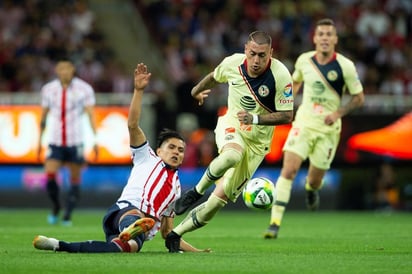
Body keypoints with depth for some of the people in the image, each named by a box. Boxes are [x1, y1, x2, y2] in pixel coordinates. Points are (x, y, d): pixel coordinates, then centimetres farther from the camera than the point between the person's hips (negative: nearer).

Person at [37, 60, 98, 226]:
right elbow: (43, 116, 14)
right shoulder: (48, 89, 5)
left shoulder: (84, 89, -3)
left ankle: (68, 215, 15)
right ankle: (55, 207, 12)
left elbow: (91, 114, -6)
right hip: (55, 142, 1)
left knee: (75, 180, 2)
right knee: (50, 176, -13)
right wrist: (39, 141, 14)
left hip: (75, 142, -1)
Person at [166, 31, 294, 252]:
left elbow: (287, 116, -16)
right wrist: (197, 90, 32)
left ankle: (175, 234, 11)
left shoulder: (281, 76, -22)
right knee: (232, 155, -39)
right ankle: (196, 191, -14)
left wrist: (255, 119, -30)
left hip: (257, 142, -1)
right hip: (231, 126, 1)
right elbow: (214, 77, 12)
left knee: (222, 197, -5)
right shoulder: (233, 63, -12)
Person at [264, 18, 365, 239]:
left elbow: (359, 98, -3)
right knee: (289, 169, -18)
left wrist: (338, 112, -17)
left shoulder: (345, 66, -11)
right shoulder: (304, 60, -2)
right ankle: (275, 222, -19)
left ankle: (311, 189, 49)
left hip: (328, 129, -1)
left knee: (315, 179, 8)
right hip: (303, 123, 1)